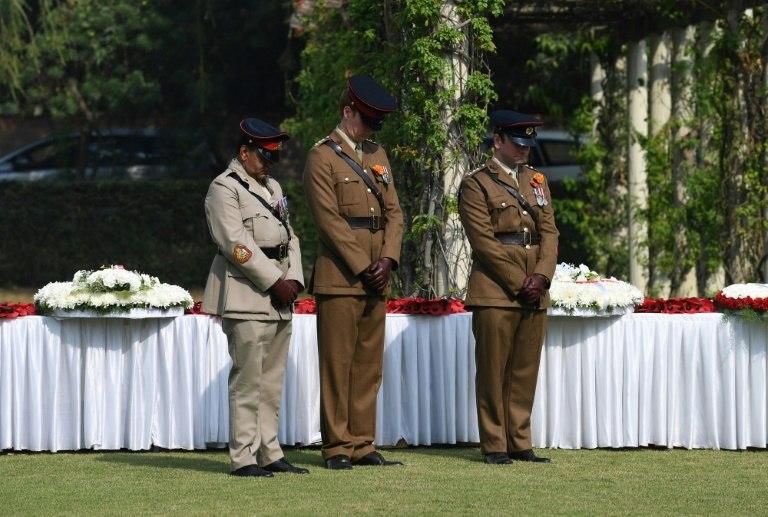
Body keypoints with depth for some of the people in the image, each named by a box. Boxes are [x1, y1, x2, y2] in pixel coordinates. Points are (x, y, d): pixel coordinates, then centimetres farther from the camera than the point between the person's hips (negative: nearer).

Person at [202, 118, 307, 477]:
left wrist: (294, 280, 2)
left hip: (278, 299, 8)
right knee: (247, 380, -9)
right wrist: (276, 282, -16)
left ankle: (269, 453, 14)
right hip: (246, 296, -8)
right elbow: (236, 244, -16)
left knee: (272, 380, 10)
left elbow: (289, 236, 18)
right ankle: (242, 458, -7)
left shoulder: (272, 187, 20)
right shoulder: (224, 188, -7)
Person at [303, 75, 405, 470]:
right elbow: (330, 220, -12)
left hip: (377, 279, 7)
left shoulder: (377, 155, 16)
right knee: (337, 365, -3)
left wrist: (388, 260, -4)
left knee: (369, 365, 8)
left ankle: (362, 444, 12)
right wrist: (363, 267, -14)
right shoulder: (322, 157, -6)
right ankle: (337, 447, 1)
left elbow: (394, 212, 12)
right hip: (339, 278, -7)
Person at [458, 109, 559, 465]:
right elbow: (485, 242, -9)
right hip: (495, 292, -6)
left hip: (534, 293, 6)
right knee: (493, 372, -2)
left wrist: (541, 277, -5)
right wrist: (519, 284, -12)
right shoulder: (476, 184, -2)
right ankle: (494, 446, 2)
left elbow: (549, 233, 11)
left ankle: (520, 444, 11)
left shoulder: (536, 182, 18)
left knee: (525, 372, 6)